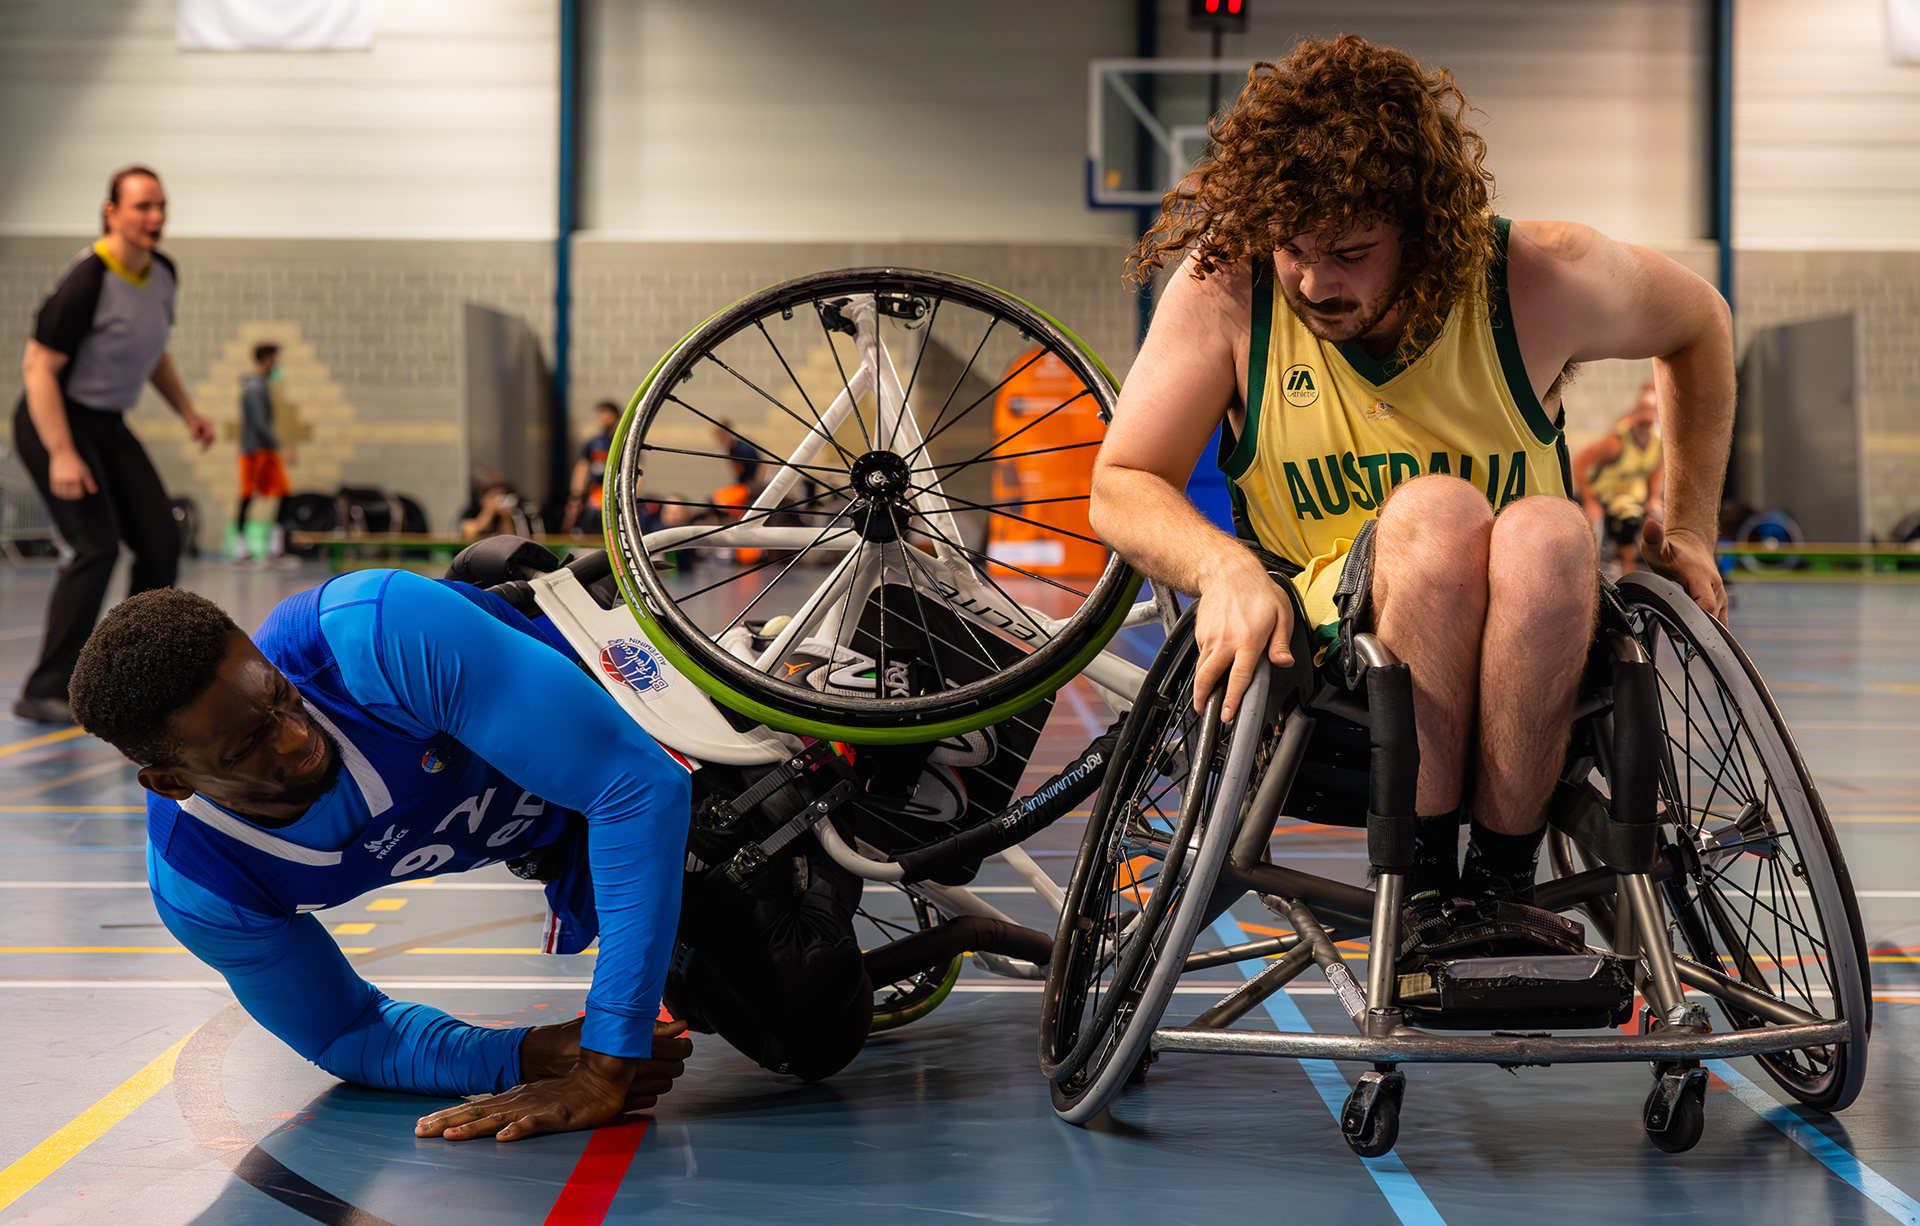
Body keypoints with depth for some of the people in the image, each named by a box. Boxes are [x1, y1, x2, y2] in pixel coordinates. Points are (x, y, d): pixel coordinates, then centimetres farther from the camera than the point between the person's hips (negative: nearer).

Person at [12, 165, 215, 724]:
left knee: (161, 543, 1)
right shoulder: (88, 279, -23)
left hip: (108, 426, 8)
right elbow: (38, 367, -22)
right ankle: (43, 692, -15)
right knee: (97, 547, -20)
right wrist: (61, 456, -27)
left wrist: (187, 412, 11)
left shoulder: (163, 275, 2)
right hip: (54, 422, -8)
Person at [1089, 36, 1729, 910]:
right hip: (1311, 635, -1)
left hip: (1520, 658, 1)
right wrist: (1225, 569, -26)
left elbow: (1699, 323, 11)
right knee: (1436, 511, -33)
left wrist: (1690, 527, 12)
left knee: (1549, 533, -34)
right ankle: (1420, 876, -25)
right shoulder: (1226, 285, -10)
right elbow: (1121, 486, -5)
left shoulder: (1544, 282, -10)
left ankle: (1504, 879, -22)